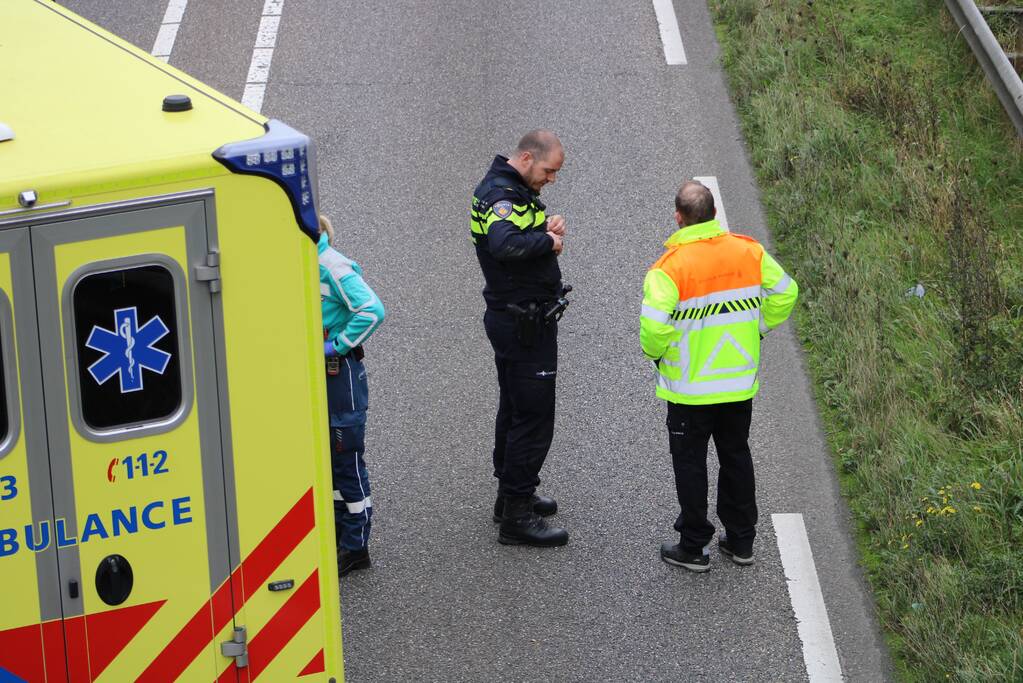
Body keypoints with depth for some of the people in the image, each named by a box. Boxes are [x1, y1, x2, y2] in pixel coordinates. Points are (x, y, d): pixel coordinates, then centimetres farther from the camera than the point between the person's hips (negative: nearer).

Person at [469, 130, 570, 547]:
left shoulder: (513, 188, 11)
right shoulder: (501, 195, -22)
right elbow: (505, 244, -40)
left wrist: (548, 228, -4)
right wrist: (548, 241, -25)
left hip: (513, 320, 11)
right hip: (524, 322, -11)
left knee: (514, 410, 21)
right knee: (533, 417, -7)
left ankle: (512, 495, 34)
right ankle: (516, 517, -4)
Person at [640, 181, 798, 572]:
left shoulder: (670, 266, -20)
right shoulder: (749, 251, -5)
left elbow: (654, 326, -26)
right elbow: (785, 293, 2)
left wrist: (655, 353, -5)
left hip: (690, 388, -5)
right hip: (741, 380, 5)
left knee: (690, 462, 9)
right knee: (736, 455, 18)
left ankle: (693, 547, 16)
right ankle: (741, 542, 27)